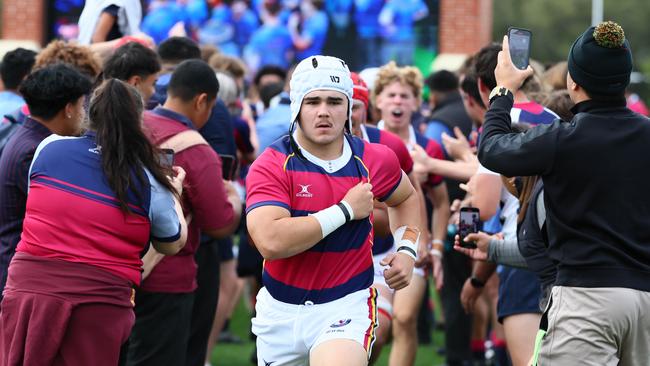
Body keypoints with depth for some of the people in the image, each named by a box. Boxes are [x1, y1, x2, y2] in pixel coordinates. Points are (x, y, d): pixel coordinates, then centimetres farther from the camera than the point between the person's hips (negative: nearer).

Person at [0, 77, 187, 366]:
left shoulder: (49, 147, 5)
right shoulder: (149, 181, 0)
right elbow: (172, 245, 15)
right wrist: (174, 194, 33)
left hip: (28, 287, 1)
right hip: (100, 304, -1)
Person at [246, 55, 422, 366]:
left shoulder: (375, 160, -1)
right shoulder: (270, 165, -11)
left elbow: (405, 197, 24)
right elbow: (270, 242, -28)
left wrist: (407, 251, 6)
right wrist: (346, 210, -21)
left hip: (347, 306, -1)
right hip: (281, 313, 1)